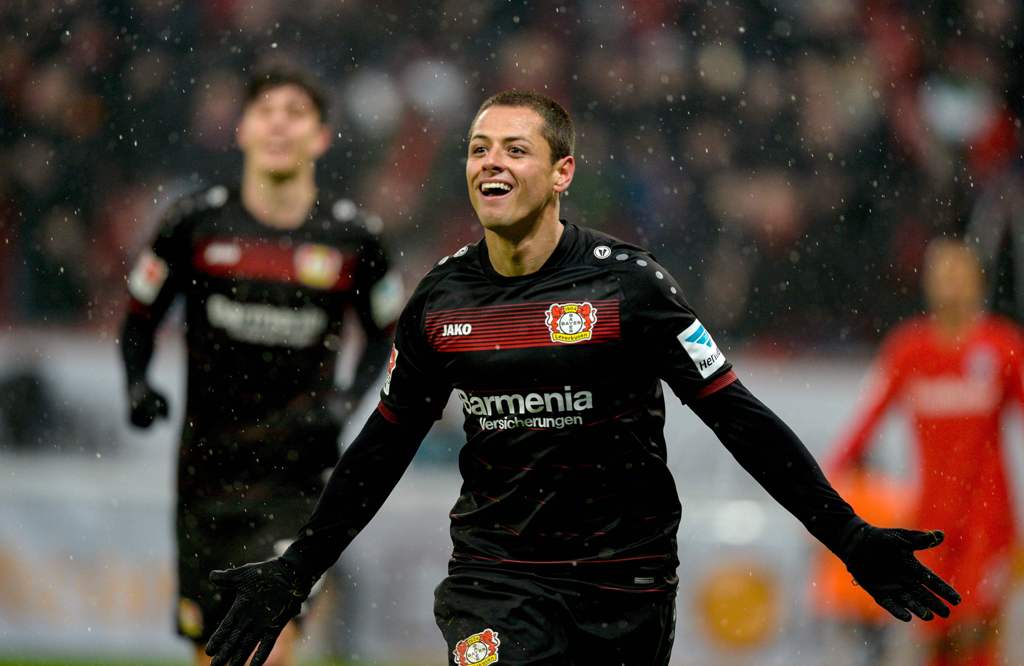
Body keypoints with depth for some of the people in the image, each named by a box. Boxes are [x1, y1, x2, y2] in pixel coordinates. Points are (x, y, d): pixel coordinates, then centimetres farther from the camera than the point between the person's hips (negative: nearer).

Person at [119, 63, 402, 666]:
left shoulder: (352, 237, -2)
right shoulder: (196, 222, -2)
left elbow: (387, 333, 14)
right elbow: (140, 316, 10)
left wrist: (347, 401, -3)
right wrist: (138, 385, -8)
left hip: (297, 466, -1)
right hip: (207, 470, 2)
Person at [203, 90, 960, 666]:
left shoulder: (626, 283, -10)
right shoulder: (443, 298, 1)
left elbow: (739, 418, -8)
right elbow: (385, 444, 13)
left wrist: (850, 537, -13)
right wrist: (295, 573, 15)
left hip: (627, 579, -2)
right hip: (498, 575, 2)